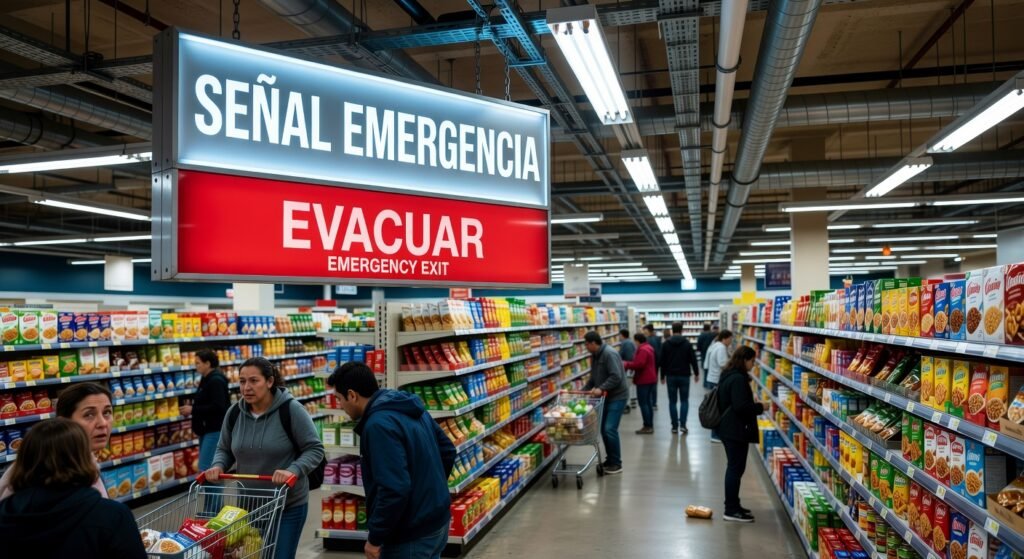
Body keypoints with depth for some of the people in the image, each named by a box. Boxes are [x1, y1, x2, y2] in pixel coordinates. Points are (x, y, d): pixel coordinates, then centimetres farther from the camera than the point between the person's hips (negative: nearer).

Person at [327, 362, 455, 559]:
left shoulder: (378, 425, -23)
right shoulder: (411, 408, 5)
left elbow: (394, 490, -29)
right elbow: (447, 451, 13)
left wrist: (375, 537, -17)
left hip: (411, 535, -9)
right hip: (437, 522, 9)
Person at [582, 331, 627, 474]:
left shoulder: (609, 354, -19)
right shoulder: (596, 356, 11)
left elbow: (616, 377, -27)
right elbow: (594, 378, 18)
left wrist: (601, 388, -31)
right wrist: (584, 390, 9)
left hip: (617, 397, -9)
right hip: (605, 397, 9)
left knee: (610, 429, -11)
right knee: (604, 429, 11)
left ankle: (616, 464, 0)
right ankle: (610, 459, 23)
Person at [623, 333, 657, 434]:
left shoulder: (643, 350, -19)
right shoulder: (648, 348, 15)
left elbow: (639, 364, -27)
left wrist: (626, 364, -14)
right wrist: (628, 363, 14)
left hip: (644, 380, -11)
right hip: (650, 379, 11)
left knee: (643, 403, -6)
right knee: (647, 403, 14)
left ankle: (647, 426, -5)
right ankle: (650, 426, 19)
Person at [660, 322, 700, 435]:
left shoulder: (666, 344, 0)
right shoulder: (687, 343, -2)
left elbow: (663, 361, 2)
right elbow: (693, 359, -1)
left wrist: (663, 376, 11)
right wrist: (696, 373, 10)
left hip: (671, 376, 0)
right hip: (684, 375, 0)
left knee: (672, 401, 6)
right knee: (684, 400, 8)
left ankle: (675, 426, 5)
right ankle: (683, 424, -5)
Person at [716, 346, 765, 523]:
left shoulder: (728, 375, 12)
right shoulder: (738, 379, -20)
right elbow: (740, 406, -25)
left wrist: (752, 402, 14)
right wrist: (759, 407, -10)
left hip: (728, 428, 10)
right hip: (736, 430, -10)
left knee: (734, 467, 17)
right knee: (736, 468, -4)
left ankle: (733, 505, 27)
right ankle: (731, 510, 2)